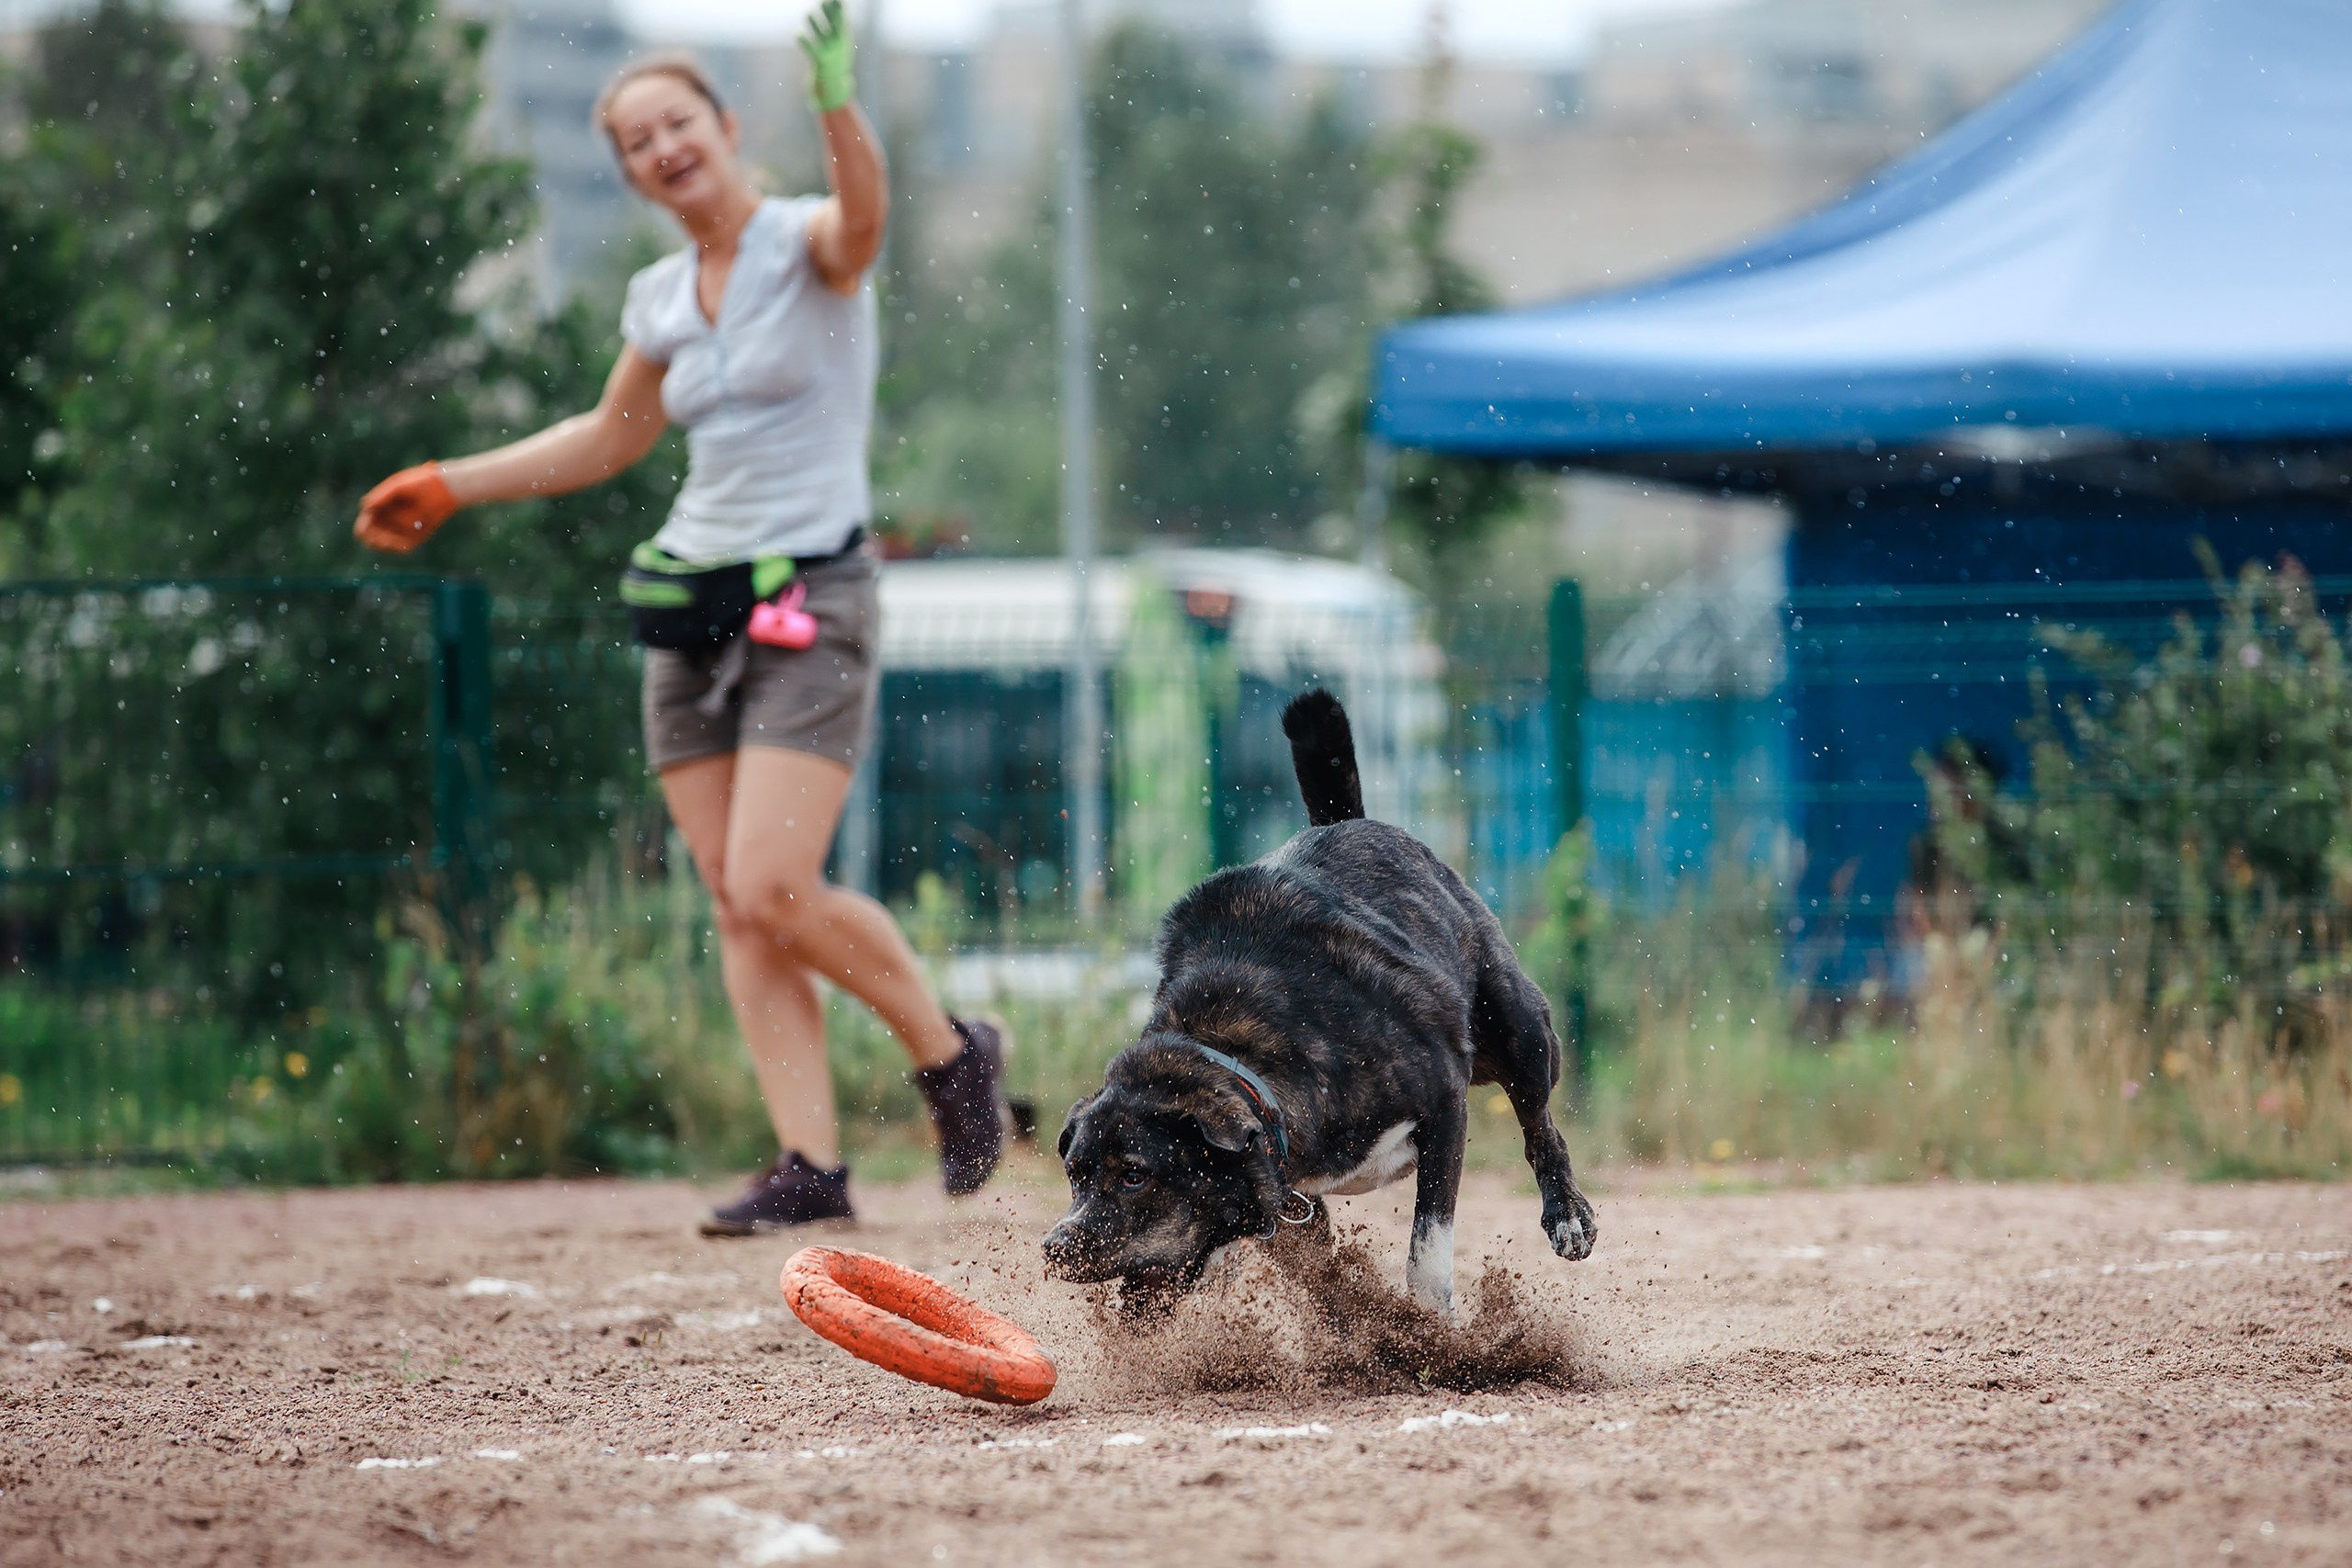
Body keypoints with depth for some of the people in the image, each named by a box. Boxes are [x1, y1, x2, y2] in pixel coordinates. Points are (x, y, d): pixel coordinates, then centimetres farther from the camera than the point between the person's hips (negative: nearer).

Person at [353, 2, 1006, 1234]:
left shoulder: (807, 245, -6)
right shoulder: (661, 300, 12)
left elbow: (862, 215, -32)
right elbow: (609, 439, 29)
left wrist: (837, 103, -52)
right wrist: (447, 487, 29)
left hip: (812, 601, -7)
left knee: (773, 893, -16)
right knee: (736, 908, -1)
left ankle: (950, 1053, 7)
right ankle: (810, 1164, 0)